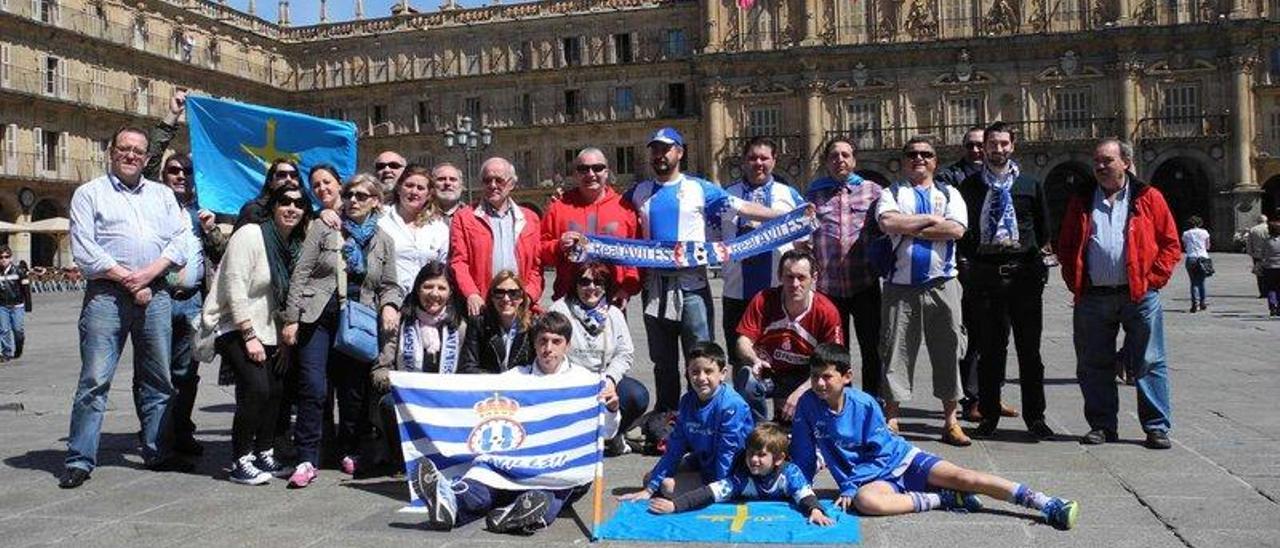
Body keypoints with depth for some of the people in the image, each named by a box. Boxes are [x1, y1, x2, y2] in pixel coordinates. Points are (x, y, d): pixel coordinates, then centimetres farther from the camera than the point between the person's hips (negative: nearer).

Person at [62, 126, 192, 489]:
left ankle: (157, 452, 17)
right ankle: (80, 460, 1)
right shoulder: (90, 193, 8)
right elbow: (84, 250, -4)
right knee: (94, 379, -6)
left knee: (158, 379, 8)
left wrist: (148, 274, -9)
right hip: (106, 295, -3)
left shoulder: (162, 195, 18)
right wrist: (126, 279, -11)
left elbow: (179, 242, 6)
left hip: (155, 295, 4)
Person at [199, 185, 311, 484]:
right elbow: (235, 288, -17)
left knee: (275, 390, 1)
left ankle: (264, 454, 16)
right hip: (234, 327, -7)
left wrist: (286, 338, 5)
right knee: (256, 388, -18)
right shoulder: (250, 235, -13)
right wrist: (249, 337, -19)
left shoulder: (295, 246, 8)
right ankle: (240, 462, -7)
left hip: (267, 330, 7)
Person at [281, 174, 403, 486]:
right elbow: (300, 274, 0)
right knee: (313, 388, -11)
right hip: (319, 317, -2)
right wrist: (291, 318, -6)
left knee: (354, 391, 8)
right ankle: (306, 460, -4)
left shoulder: (383, 242, 11)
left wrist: (389, 305, -8)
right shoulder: (323, 229, 3)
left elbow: (389, 285, 15)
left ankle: (350, 452, 25)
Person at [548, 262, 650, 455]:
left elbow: (625, 354, 4)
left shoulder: (614, 314, 10)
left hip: (605, 379, 4)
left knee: (638, 395, -22)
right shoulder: (560, 310, -4)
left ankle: (612, 436, 6)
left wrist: (610, 379, -14)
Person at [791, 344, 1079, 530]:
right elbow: (803, 457, 2)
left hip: (898, 458, 0)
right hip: (868, 477, 0)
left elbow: (880, 453, -10)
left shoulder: (864, 404, -12)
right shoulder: (808, 405, -9)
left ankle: (1048, 505, -17)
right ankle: (942, 499, -18)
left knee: (962, 477, -17)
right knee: (865, 501, -36)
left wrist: (849, 487, -19)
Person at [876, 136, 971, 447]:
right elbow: (888, 223, -12)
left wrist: (909, 229, -8)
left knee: (947, 350, 4)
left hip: (942, 285, 1)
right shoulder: (891, 194, 11)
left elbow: (957, 229, -7)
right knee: (896, 351, 1)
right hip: (901, 286, -1)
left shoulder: (949, 194, 13)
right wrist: (931, 219, -7)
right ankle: (891, 419, 10)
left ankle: (950, 421, 14)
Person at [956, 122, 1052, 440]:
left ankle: (1035, 417, 15)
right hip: (984, 273, 0)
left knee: (1030, 348, 5)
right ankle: (989, 414, 16)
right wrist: (967, 259, 0)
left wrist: (1036, 253, 5)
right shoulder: (970, 186, 7)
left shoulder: (1030, 185, 9)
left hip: (1024, 273, 0)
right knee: (989, 349, 6)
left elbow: (1043, 226, 15)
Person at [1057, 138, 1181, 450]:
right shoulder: (1081, 200, 12)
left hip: (1139, 296, -2)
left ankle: (1157, 427, 11)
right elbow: (1065, 245, 12)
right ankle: (1102, 426, 18)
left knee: (1149, 364, 1)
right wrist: (1075, 282, 1)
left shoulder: (1148, 198, 5)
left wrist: (1153, 280, -5)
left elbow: (1171, 244, 4)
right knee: (1093, 365, 7)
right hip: (1092, 298, 2)